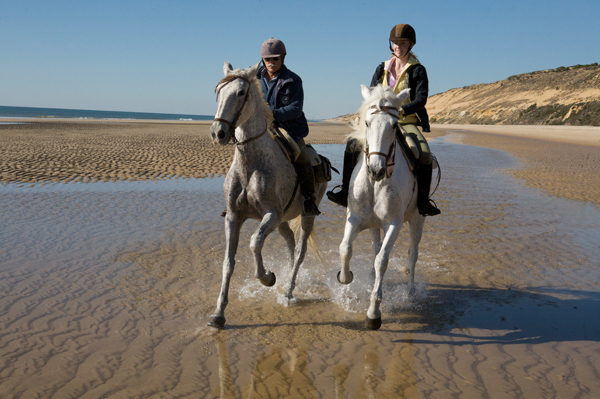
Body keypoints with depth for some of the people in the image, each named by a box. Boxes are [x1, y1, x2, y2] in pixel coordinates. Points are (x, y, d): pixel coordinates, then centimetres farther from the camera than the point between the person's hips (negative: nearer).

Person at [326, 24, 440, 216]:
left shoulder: (418, 70, -2)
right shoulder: (382, 69, 11)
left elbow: (420, 100, -14)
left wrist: (401, 111, -31)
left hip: (409, 122, -4)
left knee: (424, 155, -29)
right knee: (353, 144, -14)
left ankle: (423, 201, -14)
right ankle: (345, 191, -5)